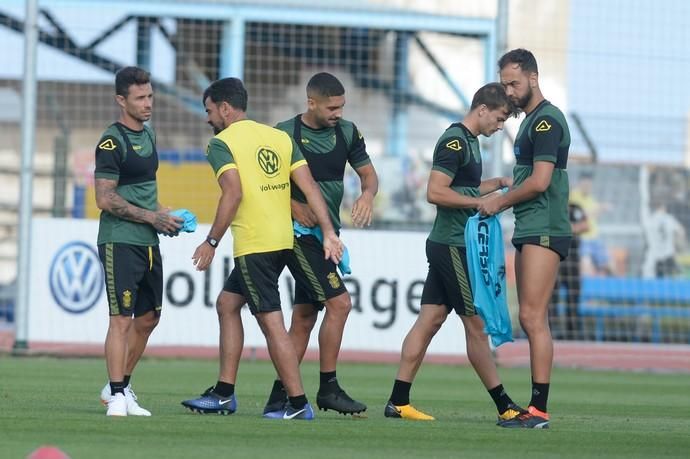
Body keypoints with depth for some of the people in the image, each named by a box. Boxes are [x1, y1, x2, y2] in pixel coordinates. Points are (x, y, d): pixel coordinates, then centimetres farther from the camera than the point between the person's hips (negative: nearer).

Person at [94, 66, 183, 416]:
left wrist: (163, 216, 10)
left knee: (148, 318, 13)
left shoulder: (147, 134, 14)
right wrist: (152, 217, -16)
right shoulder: (112, 142, -12)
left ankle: (119, 386, 24)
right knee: (122, 319, -11)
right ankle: (117, 396, -10)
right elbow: (105, 199, -17)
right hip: (120, 242, -9)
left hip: (148, 243, 9)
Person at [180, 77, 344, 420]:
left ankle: (298, 404, -6)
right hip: (284, 240, 8)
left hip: (254, 246, -8)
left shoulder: (221, 143, -6)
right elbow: (309, 187, 6)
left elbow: (233, 193, -19)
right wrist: (328, 233, 3)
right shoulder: (281, 137, 14)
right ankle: (224, 393, 20)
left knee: (272, 323, -5)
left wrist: (211, 242, -13)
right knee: (227, 303, 20)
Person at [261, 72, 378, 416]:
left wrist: (367, 194, -9)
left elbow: (368, 173, 13)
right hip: (301, 232, -7)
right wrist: (293, 206, -18)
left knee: (304, 318, 8)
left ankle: (279, 397, 13)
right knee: (339, 303, -16)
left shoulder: (347, 132, 7)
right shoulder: (285, 134, -9)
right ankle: (328, 388, -8)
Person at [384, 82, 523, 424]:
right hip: (453, 246, -10)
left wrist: (498, 184, 20)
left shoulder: (468, 141, 17)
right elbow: (436, 192, -21)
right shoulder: (455, 142, -14)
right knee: (476, 325, -4)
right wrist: (480, 202, -18)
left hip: (447, 245, 10)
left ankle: (398, 402, 6)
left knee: (430, 319, 7)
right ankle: (504, 406, 2)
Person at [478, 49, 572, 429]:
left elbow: (539, 182, -17)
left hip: (544, 230, -10)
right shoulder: (531, 121, 20)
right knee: (531, 320, 8)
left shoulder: (547, 120, -11)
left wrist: (500, 202, -6)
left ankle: (539, 411, -15)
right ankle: (535, 408, 9)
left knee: (533, 317, -13)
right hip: (530, 230, 10)